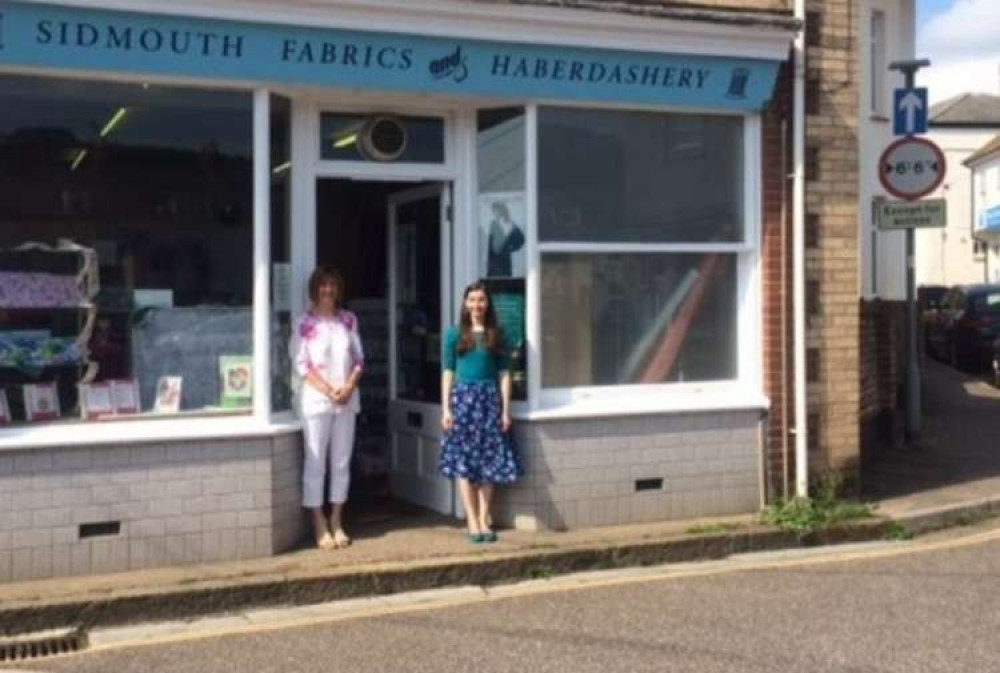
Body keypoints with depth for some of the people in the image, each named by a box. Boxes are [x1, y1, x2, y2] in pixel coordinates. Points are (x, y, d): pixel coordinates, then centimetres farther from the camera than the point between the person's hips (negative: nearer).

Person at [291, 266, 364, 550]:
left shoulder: (349, 320, 8)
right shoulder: (305, 323, -3)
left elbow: (358, 359, 8)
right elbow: (302, 365, -7)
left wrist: (348, 387, -9)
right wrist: (329, 391, -15)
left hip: (347, 400, 4)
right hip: (316, 400, -4)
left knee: (342, 462, 7)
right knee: (316, 463, -1)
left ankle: (336, 522, 17)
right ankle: (320, 526, 5)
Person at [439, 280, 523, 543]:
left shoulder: (496, 335, 7)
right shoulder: (455, 334, 4)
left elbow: (503, 373, 6)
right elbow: (448, 372, 3)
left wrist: (506, 408, 0)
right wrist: (445, 408, -4)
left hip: (489, 398, 1)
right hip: (463, 397, -1)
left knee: (489, 461, 2)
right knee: (464, 462, -2)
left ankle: (484, 520, 10)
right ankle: (472, 522, 2)